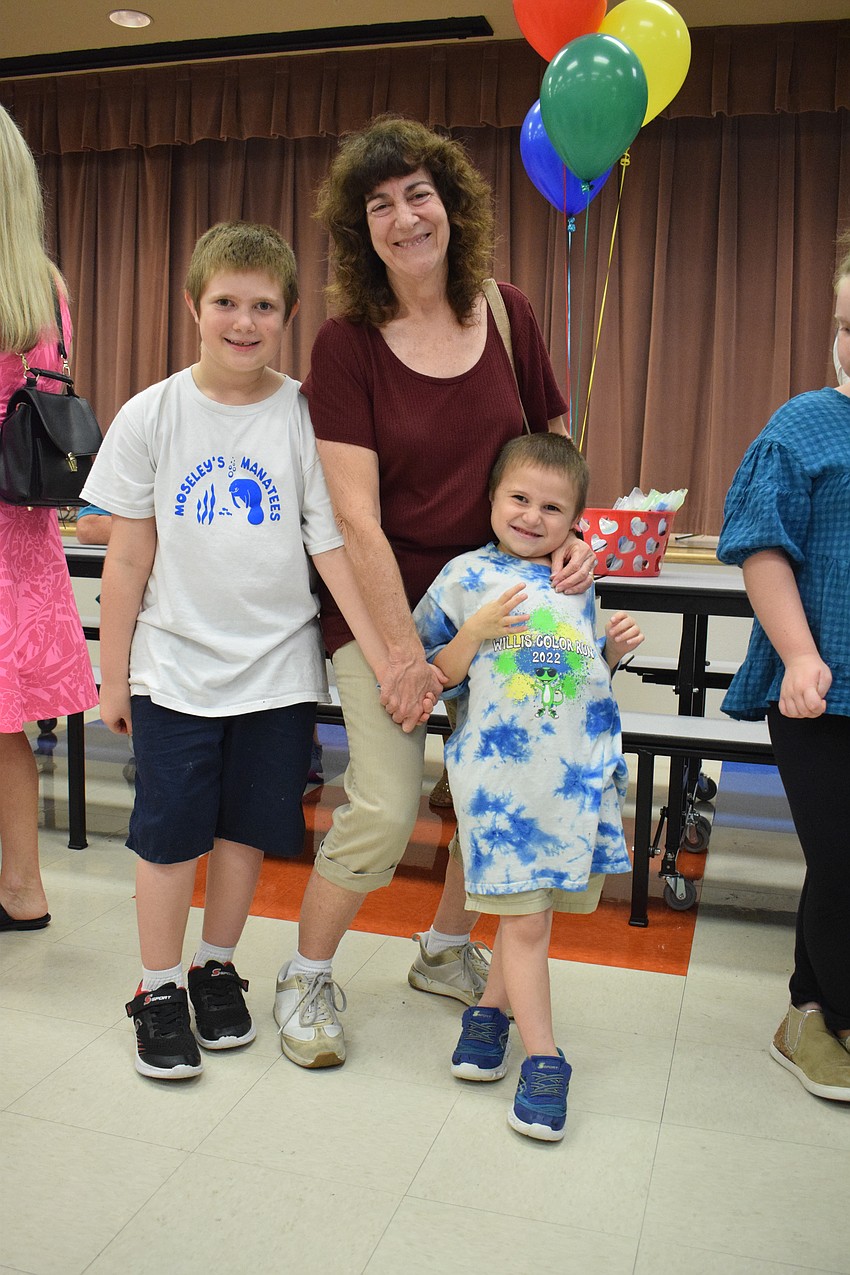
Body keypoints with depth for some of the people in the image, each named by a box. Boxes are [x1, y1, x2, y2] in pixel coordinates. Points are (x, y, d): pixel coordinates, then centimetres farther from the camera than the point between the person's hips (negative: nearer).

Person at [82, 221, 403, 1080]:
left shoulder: (306, 416, -5)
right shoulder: (150, 416, -3)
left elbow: (335, 544, -8)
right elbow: (128, 559, 0)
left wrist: (385, 659, -17)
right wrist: (114, 677, 2)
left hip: (278, 665, 0)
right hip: (176, 666, 0)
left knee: (247, 830, 12)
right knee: (169, 836, 6)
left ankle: (216, 970, 34)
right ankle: (159, 991, 26)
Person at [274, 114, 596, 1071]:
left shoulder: (507, 316, 1)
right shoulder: (347, 343, -11)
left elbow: (555, 445, 12)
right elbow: (356, 515, -15)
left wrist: (572, 533, -8)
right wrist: (403, 650, -17)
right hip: (382, 601, -4)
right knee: (384, 809, -11)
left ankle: (445, 950, 34)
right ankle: (306, 975, 16)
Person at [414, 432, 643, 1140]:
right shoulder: (466, 576, -1)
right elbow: (436, 675, -2)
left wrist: (614, 649, 4)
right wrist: (478, 630, -17)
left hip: (579, 774, 4)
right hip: (499, 776, -4)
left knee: (532, 910, 13)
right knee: (525, 919, -1)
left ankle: (490, 1009, 36)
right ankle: (543, 1059, 13)